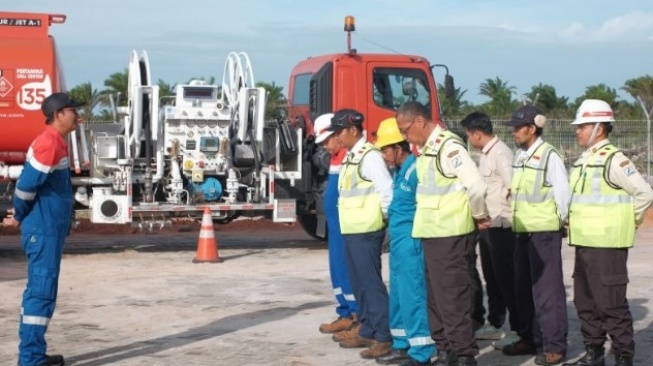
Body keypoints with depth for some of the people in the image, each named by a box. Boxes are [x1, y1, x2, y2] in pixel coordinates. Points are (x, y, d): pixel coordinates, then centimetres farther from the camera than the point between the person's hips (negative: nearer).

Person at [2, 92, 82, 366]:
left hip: (50, 229, 10)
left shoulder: (56, 142, 15)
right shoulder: (49, 143, -17)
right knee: (41, 290, -8)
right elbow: (27, 184, -19)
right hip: (43, 230, -10)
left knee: (41, 290, 13)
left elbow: (32, 183, 20)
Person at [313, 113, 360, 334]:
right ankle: (346, 315, 21)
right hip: (336, 225, 10)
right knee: (338, 270, 13)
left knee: (349, 271, -7)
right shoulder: (336, 157, 16)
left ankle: (360, 318, -1)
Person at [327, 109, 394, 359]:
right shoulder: (351, 157, 15)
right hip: (351, 230, 10)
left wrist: (386, 218, -10)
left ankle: (384, 337, -4)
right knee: (360, 283, 15)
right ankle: (367, 331, 23)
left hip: (366, 231, -10)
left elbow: (386, 190, -19)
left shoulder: (370, 156, -14)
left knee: (371, 283, -8)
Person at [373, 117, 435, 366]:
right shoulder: (399, 172, 14)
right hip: (398, 240, 10)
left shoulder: (415, 171, -17)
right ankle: (403, 345, 26)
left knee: (413, 295, -7)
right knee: (398, 295, 16)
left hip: (411, 241, -10)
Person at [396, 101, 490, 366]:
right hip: (432, 233, 9)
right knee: (435, 297, 15)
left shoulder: (448, 145, -15)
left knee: (452, 297, -4)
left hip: (450, 234, -9)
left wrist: (479, 216, -9)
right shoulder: (426, 149, 13)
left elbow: (476, 185, -23)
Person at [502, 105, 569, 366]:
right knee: (524, 288, 14)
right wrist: (517, 217, 13)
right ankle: (529, 339, 25)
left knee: (547, 289, -5)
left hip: (544, 231, -8)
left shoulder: (549, 155, -13)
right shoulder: (520, 156, 11)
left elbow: (562, 193, -13)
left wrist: (560, 222, -6)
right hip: (523, 231, 8)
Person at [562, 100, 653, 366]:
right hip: (584, 244, 9)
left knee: (611, 304, -4)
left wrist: (628, 222, -5)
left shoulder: (613, 159, -12)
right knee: (585, 302, 14)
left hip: (607, 244, -9)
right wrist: (573, 221, 13)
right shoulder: (584, 160, 14)